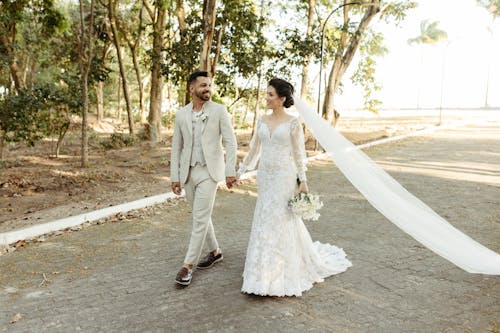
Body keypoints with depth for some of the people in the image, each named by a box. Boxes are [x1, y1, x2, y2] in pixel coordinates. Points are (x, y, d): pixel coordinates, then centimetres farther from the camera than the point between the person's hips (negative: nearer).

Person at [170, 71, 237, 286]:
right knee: (201, 215, 14)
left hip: (209, 171, -4)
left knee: (200, 218, -7)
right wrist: (174, 176, 5)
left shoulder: (219, 110, -3)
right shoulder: (181, 114, 6)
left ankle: (188, 265, 0)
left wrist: (230, 170, -13)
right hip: (188, 172, 5)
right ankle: (215, 252, 33)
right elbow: (176, 147, 9)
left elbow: (230, 142, -6)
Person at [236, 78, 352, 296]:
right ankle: (266, 272, 29)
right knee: (264, 222, 11)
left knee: (282, 222, 0)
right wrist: (240, 171, 13)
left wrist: (303, 180, -10)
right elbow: (254, 150, 13)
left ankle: (281, 277, 15)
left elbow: (299, 153, -6)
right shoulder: (262, 121, 8)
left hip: (284, 177, -6)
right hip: (265, 177, 6)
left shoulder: (293, 123, -7)